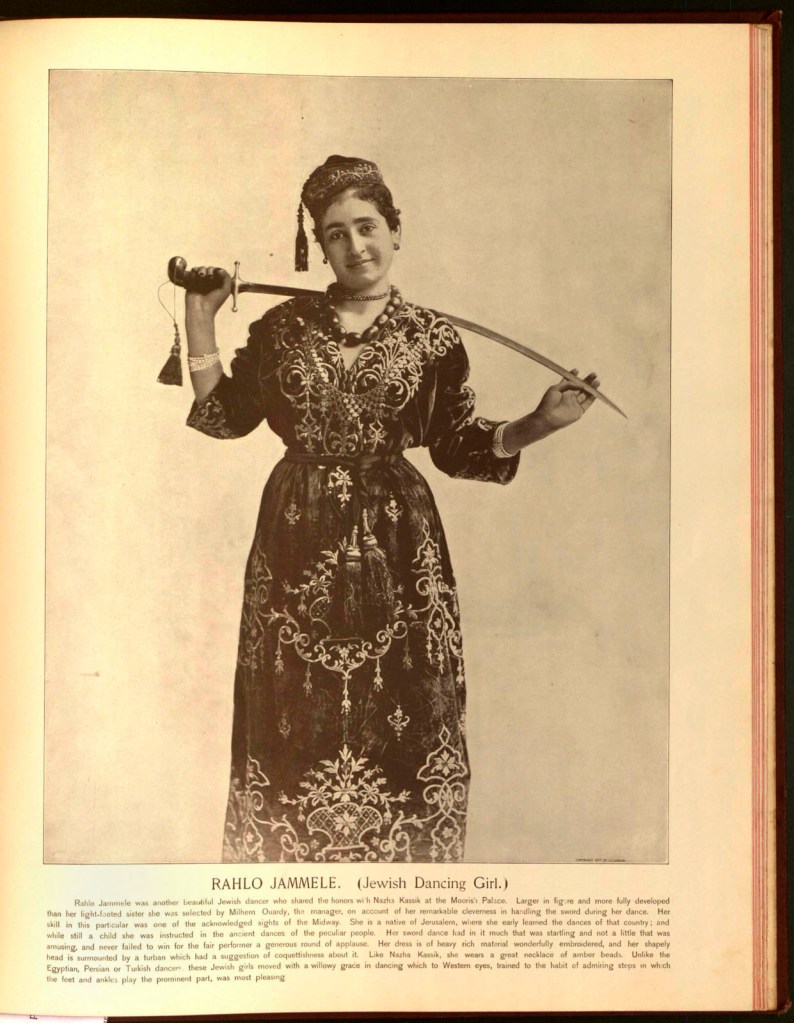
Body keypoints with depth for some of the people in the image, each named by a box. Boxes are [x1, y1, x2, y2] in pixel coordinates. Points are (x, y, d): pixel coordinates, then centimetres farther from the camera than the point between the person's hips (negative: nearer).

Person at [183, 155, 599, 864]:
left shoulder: (434, 339, 1)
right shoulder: (282, 327, 6)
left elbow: (459, 447, 4)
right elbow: (223, 416, 11)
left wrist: (539, 425, -9)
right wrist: (201, 323, 7)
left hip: (396, 548, -1)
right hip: (297, 544, 1)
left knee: (399, 717, 3)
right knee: (297, 718, 8)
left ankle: (403, 855, 21)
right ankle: (291, 851, 25)